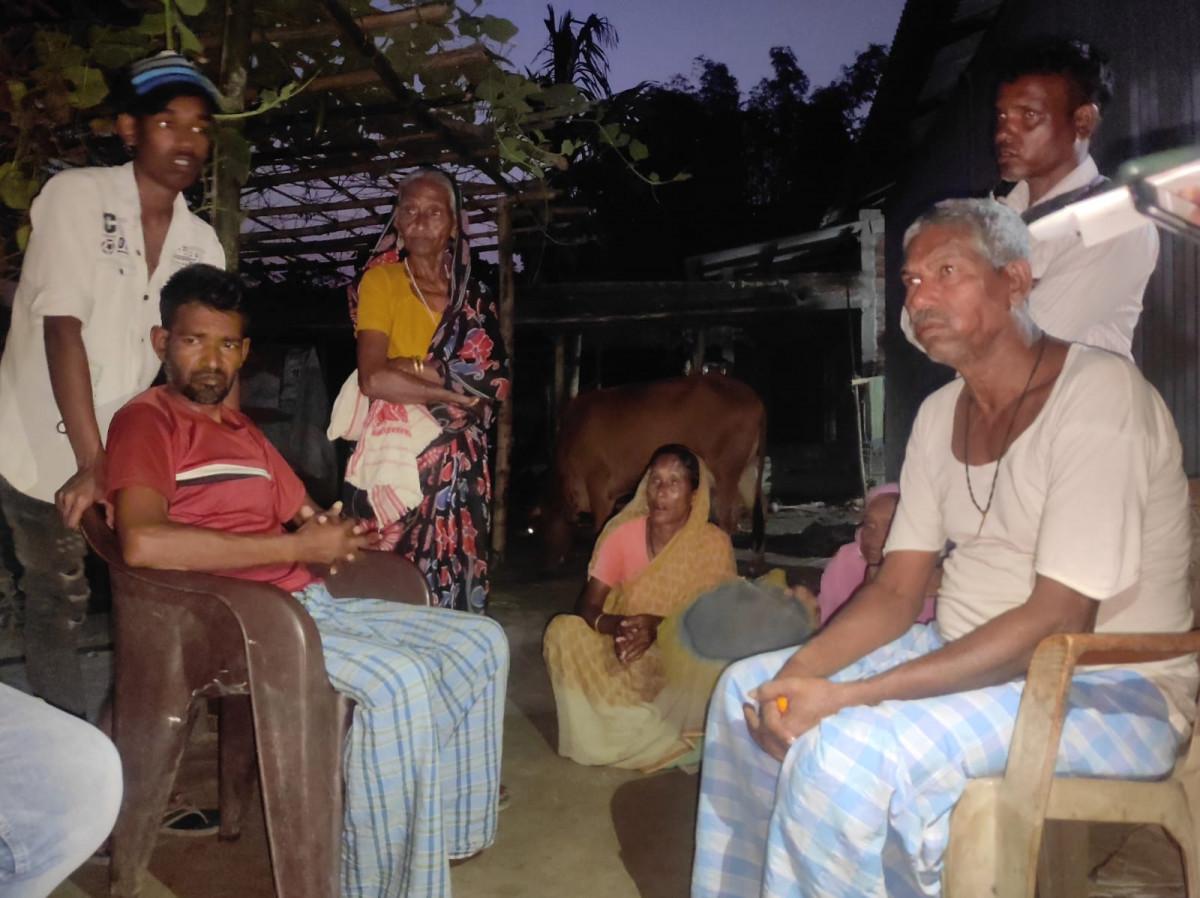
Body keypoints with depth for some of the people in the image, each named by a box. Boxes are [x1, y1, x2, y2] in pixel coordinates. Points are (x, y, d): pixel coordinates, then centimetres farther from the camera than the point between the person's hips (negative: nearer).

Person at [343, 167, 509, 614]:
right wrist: (456, 393, -10)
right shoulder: (381, 280, 1)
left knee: (453, 583, 2)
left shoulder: (474, 299, 11)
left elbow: (496, 381, -3)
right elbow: (374, 379, -13)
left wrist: (419, 369, -12)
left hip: (458, 465, 3)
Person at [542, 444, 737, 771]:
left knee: (712, 670, -34)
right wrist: (616, 626, -34)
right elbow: (586, 606, -10)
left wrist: (658, 627, -31)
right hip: (625, 658, 2)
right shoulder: (624, 534, -9)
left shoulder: (713, 543, -13)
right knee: (563, 631, -21)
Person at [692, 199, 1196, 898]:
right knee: (747, 688, 4)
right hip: (973, 656, 8)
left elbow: (1058, 621, -25)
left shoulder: (1097, 391, -18)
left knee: (848, 752, -30)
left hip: (1114, 689, -8)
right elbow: (898, 592, 5)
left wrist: (850, 695, -29)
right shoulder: (940, 415, 6)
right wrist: (803, 671, -14)